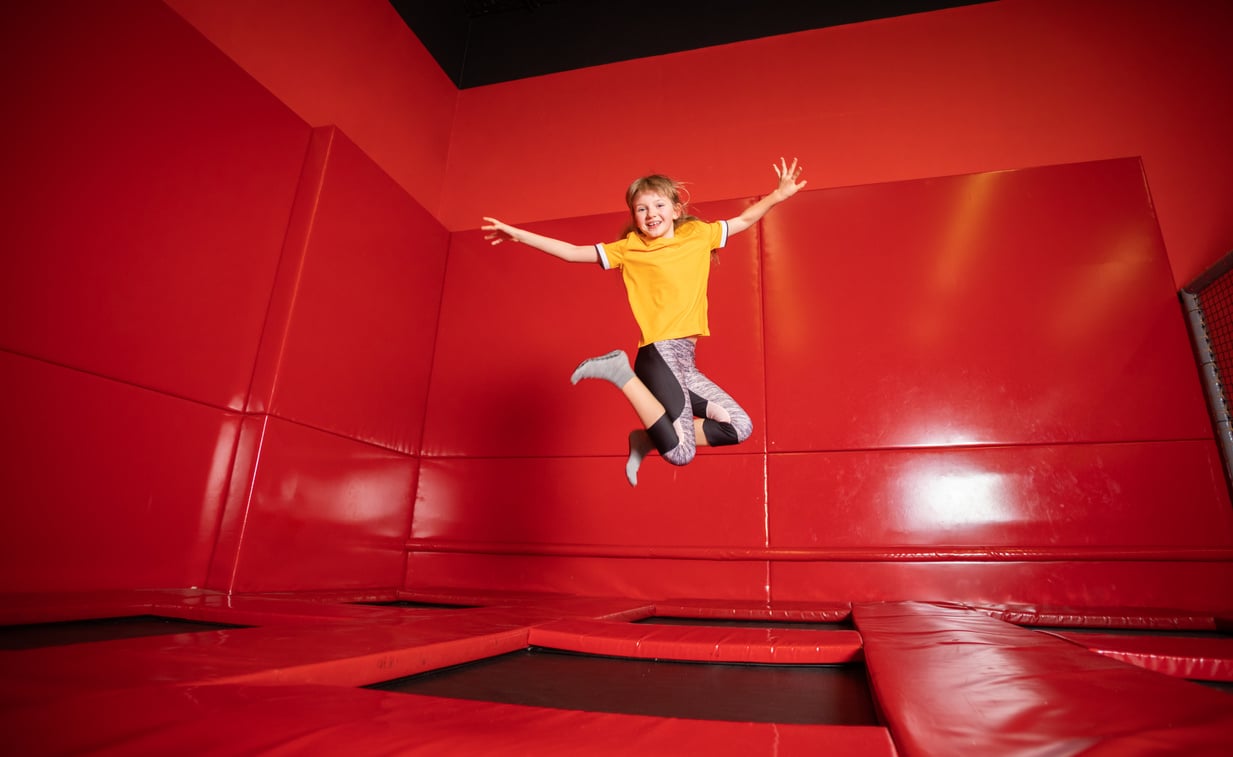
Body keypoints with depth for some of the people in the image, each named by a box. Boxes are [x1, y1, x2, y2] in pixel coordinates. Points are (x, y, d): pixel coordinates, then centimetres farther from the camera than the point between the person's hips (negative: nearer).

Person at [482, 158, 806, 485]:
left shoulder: (699, 234, 15)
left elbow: (745, 219, 27)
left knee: (740, 428, 9)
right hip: (660, 355, -6)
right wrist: (519, 234, -3)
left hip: (685, 360, 6)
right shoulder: (628, 249, 3)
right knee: (680, 453, -12)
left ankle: (648, 440, 14)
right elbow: (572, 252, 2)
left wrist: (779, 194, 20)